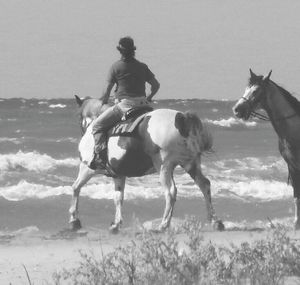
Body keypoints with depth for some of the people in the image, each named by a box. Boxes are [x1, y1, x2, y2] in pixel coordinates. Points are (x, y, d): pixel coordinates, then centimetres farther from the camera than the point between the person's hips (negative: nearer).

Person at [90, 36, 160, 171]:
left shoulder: (116, 67, -4)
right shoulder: (142, 67, 10)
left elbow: (106, 91, -4)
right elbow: (156, 85, 14)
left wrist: (103, 103, 15)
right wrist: (149, 98, 30)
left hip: (124, 104, -5)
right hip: (142, 104, 5)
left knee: (98, 125, -1)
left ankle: (100, 156, -16)